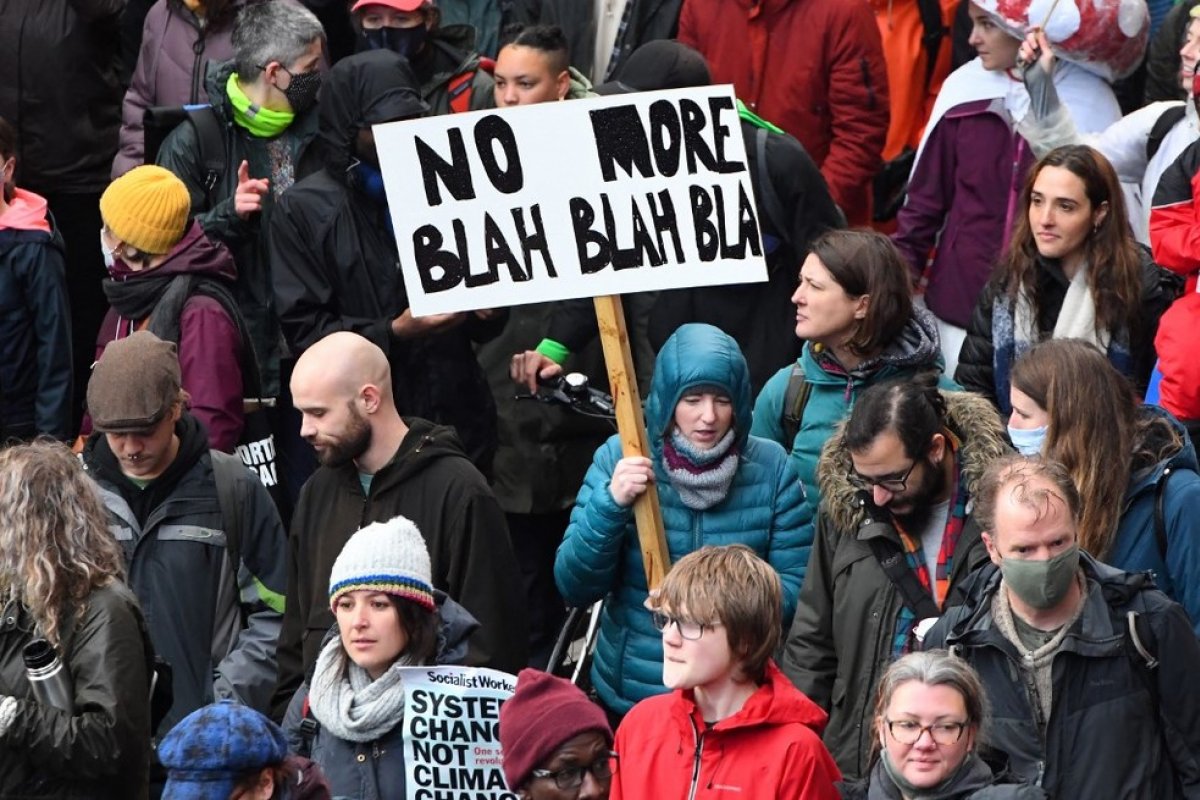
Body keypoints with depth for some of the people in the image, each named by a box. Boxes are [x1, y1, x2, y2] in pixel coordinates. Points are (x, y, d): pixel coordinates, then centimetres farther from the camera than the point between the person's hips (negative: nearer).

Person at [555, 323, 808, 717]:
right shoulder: (620, 459, -7)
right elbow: (574, 588, -9)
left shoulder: (771, 467, -6)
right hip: (631, 698, 0)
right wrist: (610, 505, -24)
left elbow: (796, 584, -5)